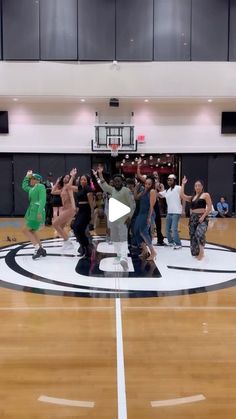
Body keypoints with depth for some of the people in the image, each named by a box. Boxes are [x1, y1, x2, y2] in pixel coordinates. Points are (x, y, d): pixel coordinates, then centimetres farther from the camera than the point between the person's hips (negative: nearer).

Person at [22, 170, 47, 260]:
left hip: (37, 212, -10)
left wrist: (39, 212, -27)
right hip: (32, 212, 10)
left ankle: (38, 249, -10)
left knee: (25, 230, -10)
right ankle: (41, 250, 21)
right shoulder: (32, 189, 18)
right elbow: (24, 186, 38)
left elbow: (42, 200, -19)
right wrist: (27, 176, 32)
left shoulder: (41, 186, -8)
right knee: (32, 231, 15)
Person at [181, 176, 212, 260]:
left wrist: (203, 216, -16)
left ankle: (201, 252, -12)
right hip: (192, 217, 6)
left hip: (202, 217, -6)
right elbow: (182, 196, 7)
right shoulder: (192, 197, 17)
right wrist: (183, 184, 9)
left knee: (199, 234, -27)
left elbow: (209, 207, -6)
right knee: (193, 235, 6)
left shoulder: (206, 195, 1)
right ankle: (196, 252, 21)